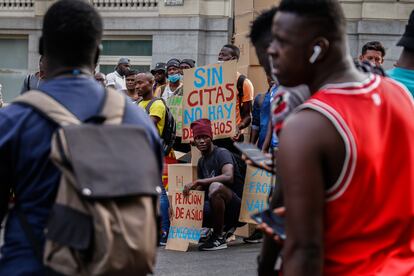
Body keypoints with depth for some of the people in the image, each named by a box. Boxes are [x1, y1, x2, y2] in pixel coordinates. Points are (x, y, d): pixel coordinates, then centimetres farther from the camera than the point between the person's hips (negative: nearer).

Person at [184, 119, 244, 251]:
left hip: (237, 207, -8)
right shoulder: (201, 162, 14)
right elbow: (201, 189, 18)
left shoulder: (222, 153, -11)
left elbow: (229, 177, -30)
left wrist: (197, 182, -28)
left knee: (216, 187, -37)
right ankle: (223, 228, 8)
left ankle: (219, 237, -22)